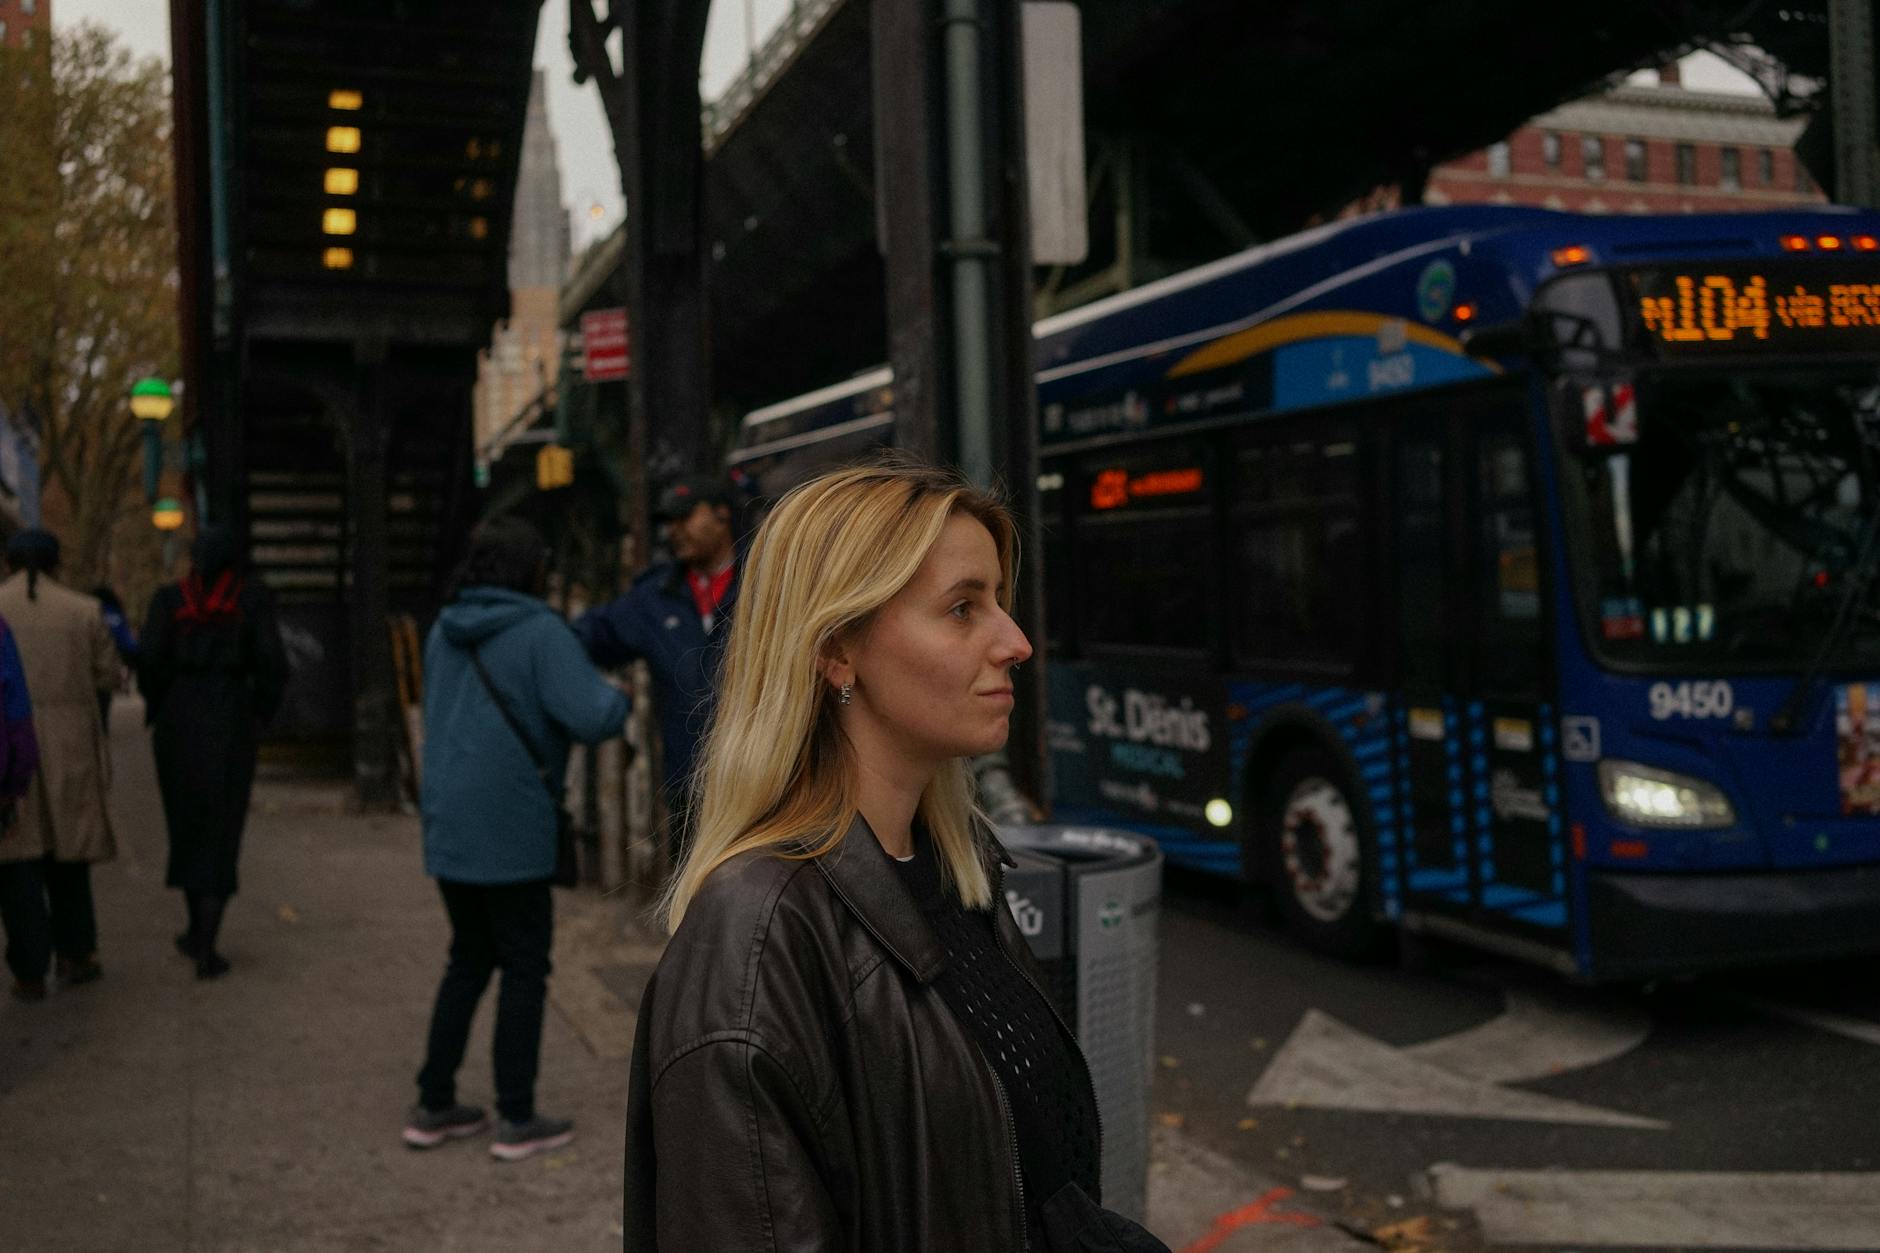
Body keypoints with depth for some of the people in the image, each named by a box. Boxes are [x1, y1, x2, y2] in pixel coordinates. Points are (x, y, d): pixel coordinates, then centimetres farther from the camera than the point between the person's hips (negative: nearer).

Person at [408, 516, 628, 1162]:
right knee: (525, 968, 5)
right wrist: (616, 699, 1)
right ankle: (518, 1120, 10)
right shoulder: (540, 632, -12)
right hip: (509, 827, -7)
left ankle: (434, 1106, 22)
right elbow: (590, 717, -22)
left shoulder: (445, 633, 11)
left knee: (469, 961, 19)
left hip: (447, 823, 7)